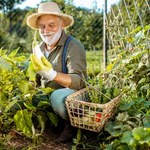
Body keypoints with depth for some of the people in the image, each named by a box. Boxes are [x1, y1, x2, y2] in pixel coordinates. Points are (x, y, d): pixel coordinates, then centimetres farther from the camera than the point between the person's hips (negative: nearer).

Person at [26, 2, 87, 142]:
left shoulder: (73, 46, -17)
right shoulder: (39, 48, 5)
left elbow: (80, 82, -27)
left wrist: (52, 74, -40)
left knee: (57, 97, -39)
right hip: (46, 95, 7)